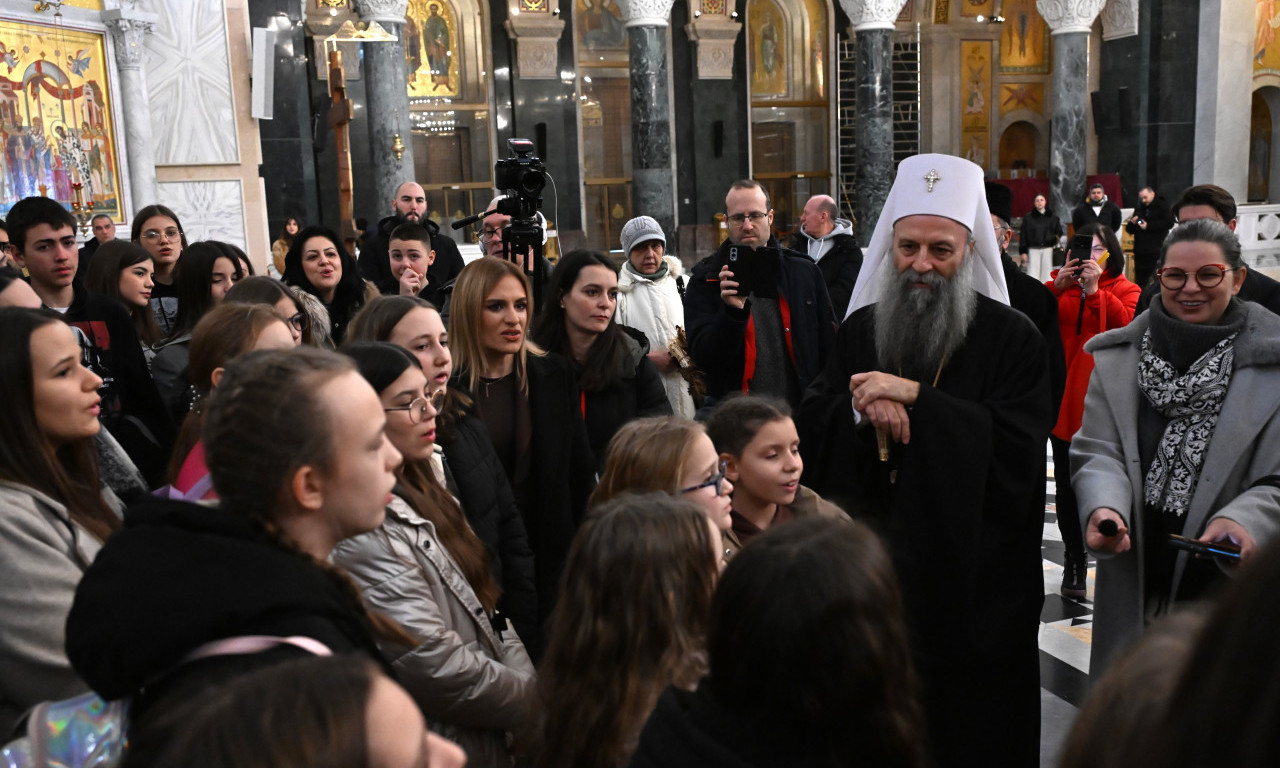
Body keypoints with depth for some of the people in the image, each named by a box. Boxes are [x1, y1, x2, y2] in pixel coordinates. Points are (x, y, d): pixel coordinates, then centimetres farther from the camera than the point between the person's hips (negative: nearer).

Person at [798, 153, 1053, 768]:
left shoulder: (1011, 338, -5)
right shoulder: (860, 330, 7)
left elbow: (1017, 452, -16)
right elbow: (809, 432, 2)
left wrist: (916, 397, -21)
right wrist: (859, 408, -19)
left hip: (973, 584, -3)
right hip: (870, 578, 3)